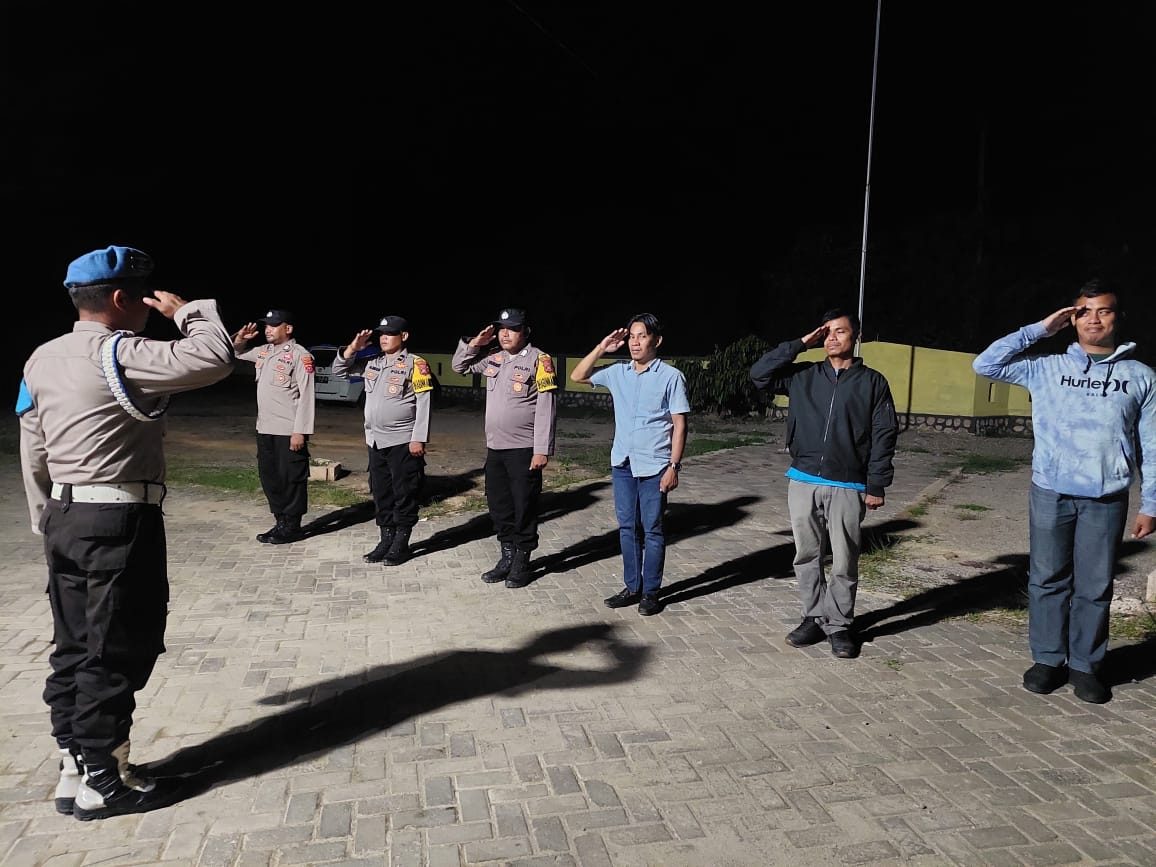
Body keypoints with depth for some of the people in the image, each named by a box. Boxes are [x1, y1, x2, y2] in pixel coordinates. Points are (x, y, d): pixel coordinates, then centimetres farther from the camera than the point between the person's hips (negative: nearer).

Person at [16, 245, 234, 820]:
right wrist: (185, 310, -8)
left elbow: (33, 453, 14)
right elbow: (214, 359, -27)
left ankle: (74, 769, 27)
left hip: (65, 519, 9)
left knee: (74, 648, 16)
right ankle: (102, 781, 14)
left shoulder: (42, 359, 10)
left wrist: (47, 520, 22)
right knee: (117, 652, 3)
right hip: (121, 522, -9)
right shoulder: (119, 354, -17)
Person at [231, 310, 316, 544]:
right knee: (269, 477, 13)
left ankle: (292, 526, 11)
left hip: (289, 430, -8)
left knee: (291, 479, 0)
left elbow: (306, 395, -15)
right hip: (265, 428, 8)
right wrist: (240, 338, 9)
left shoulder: (300, 355, -11)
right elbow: (235, 352, 31)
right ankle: (280, 522, 24)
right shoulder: (263, 351, 13)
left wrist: (300, 431, -19)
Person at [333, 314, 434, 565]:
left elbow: (424, 403, -11)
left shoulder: (415, 364, -7)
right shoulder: (372, 362, 11)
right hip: (375, 441, 7)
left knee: (404, 494, 1)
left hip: (403, 441, -6)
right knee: (381, 493, 12)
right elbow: (339, 371, 18)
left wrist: (418, 439, -16)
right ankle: (386, 540, 22)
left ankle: (401, 544, 10)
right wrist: (352, 349, 1)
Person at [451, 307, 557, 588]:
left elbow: (546, 408, -13)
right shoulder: (492, 356, 9)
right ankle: (507, 557, 27)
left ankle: (521, 563, 15)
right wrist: (474, 344, 5)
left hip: (524, 449, -6)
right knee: (498, 506, 13)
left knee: (524, 507, 2)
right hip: (494, 448, 7)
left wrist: (542, 449, -17)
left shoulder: (538, 360, -9)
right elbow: (458, 366, 23)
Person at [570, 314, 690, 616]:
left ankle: (651, 592, 14)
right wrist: (601, 348, 1)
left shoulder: (671, 376, -8)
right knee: (627, 527, 11)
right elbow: (577, 376, 11)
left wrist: (673, 466, -12)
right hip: (622, 463, 5)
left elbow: (679, 424, -7)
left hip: (653, 466, -5)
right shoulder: (618, 372, 6)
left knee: (652, 530, 4)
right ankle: (632, 587, 23)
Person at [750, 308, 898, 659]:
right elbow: (759, 374, -2)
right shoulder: (803, 376, 8)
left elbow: (884, 437, 0)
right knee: (807, 557, 10)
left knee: (844, 562, 4)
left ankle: (839, 625, 17)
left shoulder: (873, 382, 2)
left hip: (848, 488, -2)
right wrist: (800, 344, -2)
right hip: (803, 483, 3)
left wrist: (876, 485, -5)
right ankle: (814, 618, 23)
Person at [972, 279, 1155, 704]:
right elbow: (986, 364, -3)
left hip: (1106, 500, 0)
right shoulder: (1047, 367, 5)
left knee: (1095, 587, 7)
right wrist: (1041, 329, -2)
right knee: (1048, 580, 8)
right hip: (1050, 494, 0)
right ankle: (1047, 659, 21)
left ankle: (1085, 665, 22)